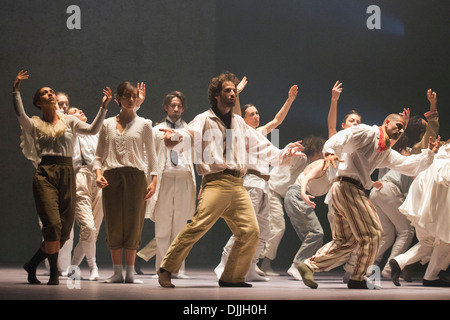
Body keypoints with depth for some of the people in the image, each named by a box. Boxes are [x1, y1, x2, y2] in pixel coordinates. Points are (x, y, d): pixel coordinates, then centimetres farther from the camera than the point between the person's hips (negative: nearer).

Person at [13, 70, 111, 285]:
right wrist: (15, 90, -21)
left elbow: (92, 130, 1)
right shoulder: (35, 124, 10)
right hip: (45, 174, -3)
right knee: (52, 223, -19)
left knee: (64, 229, 3)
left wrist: (103, 107, -9)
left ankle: (32, 264, 21)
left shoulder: (69, 121, 16)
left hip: (67, 173, 3)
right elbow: (19, 114, -11)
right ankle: (54, 273, -9)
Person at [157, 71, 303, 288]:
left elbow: (260, 146, 28)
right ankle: (166, 269, -7)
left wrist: (284, 155, 14)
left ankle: (231, 278, 10)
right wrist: (174, 137, -37)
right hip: (215, 183, -6)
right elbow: (188, 136, -13)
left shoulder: (239, 123, 24)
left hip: (237, 185, 6)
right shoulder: (204, 120, 6)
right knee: (197, 227, -18)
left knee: (250, 231, -3)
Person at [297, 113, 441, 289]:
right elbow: (342, 137, -19)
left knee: (345, 241, 14)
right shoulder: (368, 132, -2)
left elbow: (409, 166, 25)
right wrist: (330, 151, -38)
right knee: (372, 233, -2)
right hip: (348, 187, -10)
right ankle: (357, 279, 8)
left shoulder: (386, 152, 25)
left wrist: (430, 153, 15)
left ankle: (309, 265, 10)